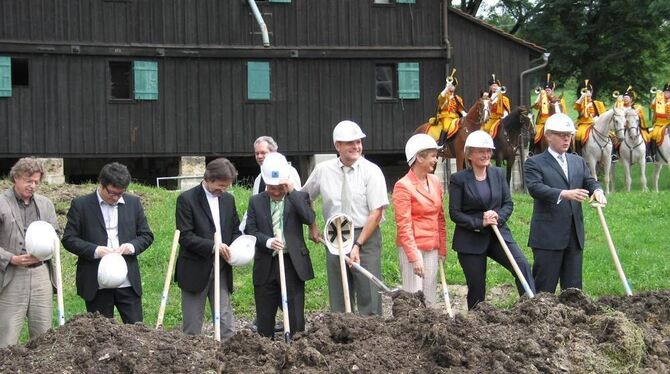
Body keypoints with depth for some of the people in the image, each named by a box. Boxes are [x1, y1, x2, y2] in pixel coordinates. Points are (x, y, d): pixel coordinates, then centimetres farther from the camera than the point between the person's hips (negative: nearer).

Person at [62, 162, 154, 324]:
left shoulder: (133, 203, 7)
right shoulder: (80, 205, -1)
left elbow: (147, 235, 11)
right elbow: (69, 239, -3)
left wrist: (132, 246, -10)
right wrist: (95, 250, -17)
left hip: (128, 282, 2)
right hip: (96, 285, -2)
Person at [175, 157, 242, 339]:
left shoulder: (228, 199, 9)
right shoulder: (187, 199, -8)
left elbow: (235, 230, 16)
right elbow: (185, 237, -14)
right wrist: (212, 246, -23)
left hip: (221, 269, 4)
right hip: (195, 270, -4)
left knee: (225, 321, 2)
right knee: (192, 324, 4)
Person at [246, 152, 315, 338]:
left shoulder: (299, 197, 5)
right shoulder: (256, 201, 9)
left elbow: (309, 219, -14)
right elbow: (251, 230, 1)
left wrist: (292, 191, -15)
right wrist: (267, 241, -18)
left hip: (293, 265, -2)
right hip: (265, 266, 2)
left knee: (295, 316, -1)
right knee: (264, 317, 8)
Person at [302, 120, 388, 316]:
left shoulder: (371, 171, -6)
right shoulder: (323, 170, 3)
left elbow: (376, 213, -10)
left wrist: (358, 245, -15)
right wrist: (312, 227, 14)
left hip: (366, 236, -3)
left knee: (369, 296, -6)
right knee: (338, 298, 7)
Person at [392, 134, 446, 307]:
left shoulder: (435, 181, 9)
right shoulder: (403, 186, -11)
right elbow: (403, 226, -14)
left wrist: (442, 248, 13)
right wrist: (414, 257, -19)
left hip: (432, 248, 7)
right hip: (412, 247, -7)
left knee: (429, 299, 9)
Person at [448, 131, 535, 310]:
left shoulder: (499, 174, 6)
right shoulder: (459, 179, -5)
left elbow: (508, 204, 7)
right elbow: (454, 213, -8)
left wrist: (498, 216, -14)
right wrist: (480, 223, -18)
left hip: (498, 234, 3)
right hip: (471, 240, -3)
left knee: (523, 265, -19)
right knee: (476, 287, 4)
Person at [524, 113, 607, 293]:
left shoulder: (578, 162, 18)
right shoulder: (534, 163, -2)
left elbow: (590, 182, 10)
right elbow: (535, 187, -17)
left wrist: (597, 190, -16)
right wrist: (564, 194, -32)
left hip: (575, 236, 6)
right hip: (548, 236, -6)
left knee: (573, 288, 9)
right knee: (544, 288, -2)